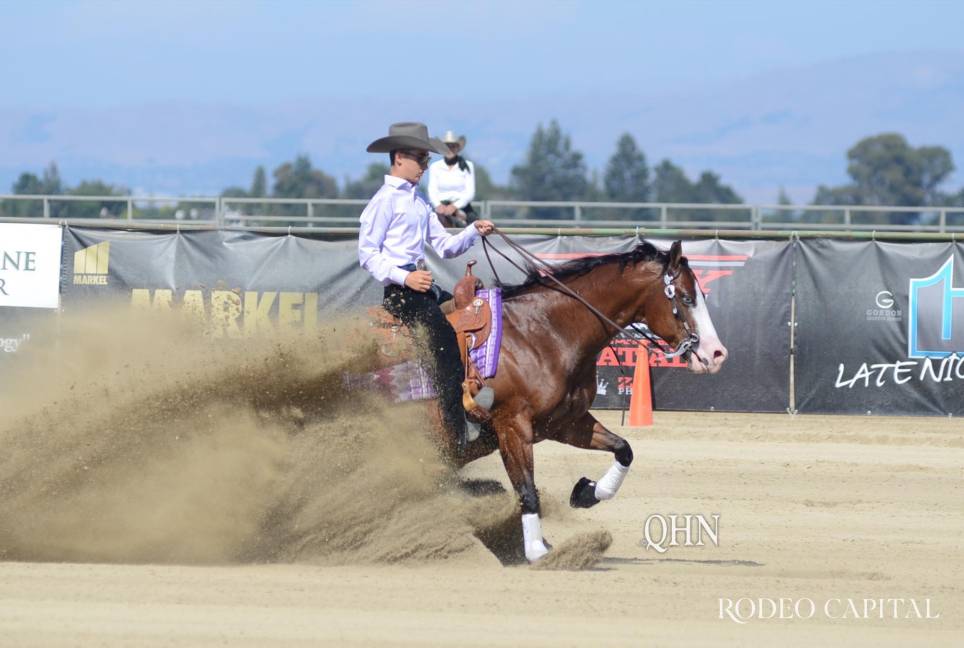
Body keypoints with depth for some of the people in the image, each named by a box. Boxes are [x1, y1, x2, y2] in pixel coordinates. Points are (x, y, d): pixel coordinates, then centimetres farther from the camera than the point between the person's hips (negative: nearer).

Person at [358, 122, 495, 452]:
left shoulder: (419, 202, 22)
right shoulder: (385, 201, -5)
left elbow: (444, 246, 19)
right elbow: (368, 253, -10)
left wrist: (474, 231, 1)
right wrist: (404, 277, -21)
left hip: (423, 287, 10)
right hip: (401, 290, -10)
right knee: (443, 335, -24)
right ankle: (456, 432, -30)